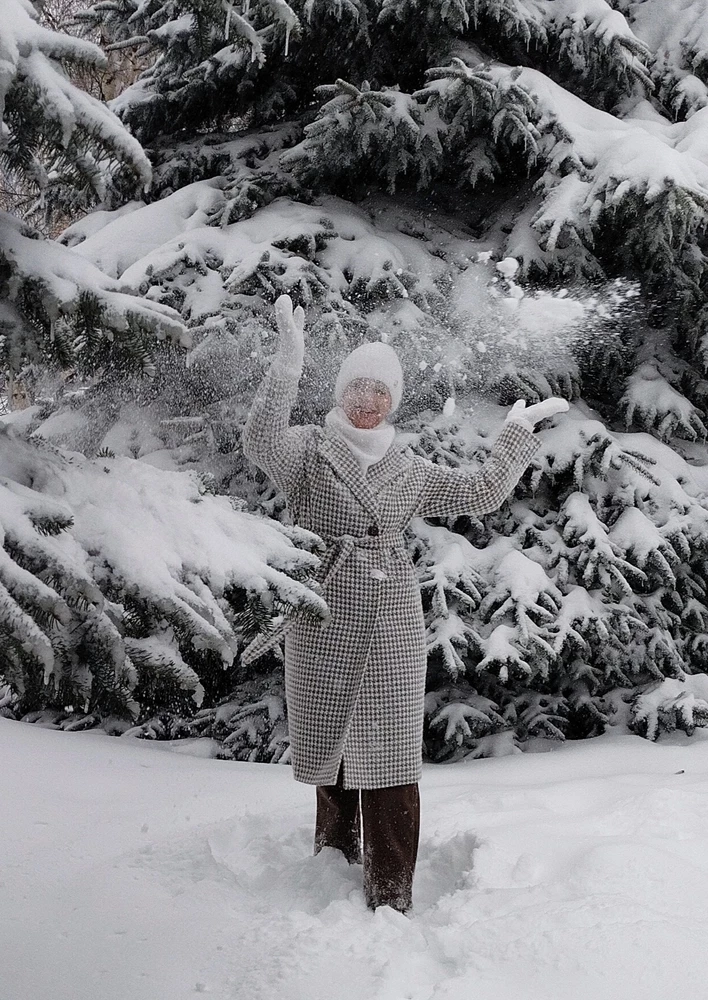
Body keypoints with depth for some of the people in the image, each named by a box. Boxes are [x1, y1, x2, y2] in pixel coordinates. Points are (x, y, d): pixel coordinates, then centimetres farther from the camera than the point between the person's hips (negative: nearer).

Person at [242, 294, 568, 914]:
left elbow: (482, 494, 17)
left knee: (390, 756, -4)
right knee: (330, 746, 8)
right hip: (323, 629, -1)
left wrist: (520, 430, 15)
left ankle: (391, 898, 0)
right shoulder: (308, 450, 2)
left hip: (393, 629, 2)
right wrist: (289, 361, -27)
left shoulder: (410, 472, 14)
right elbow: (262, 440, -20)